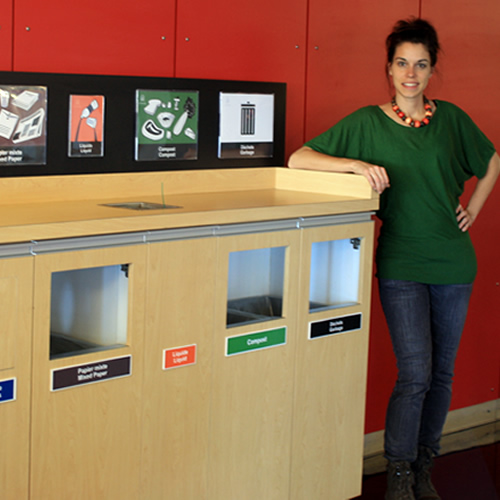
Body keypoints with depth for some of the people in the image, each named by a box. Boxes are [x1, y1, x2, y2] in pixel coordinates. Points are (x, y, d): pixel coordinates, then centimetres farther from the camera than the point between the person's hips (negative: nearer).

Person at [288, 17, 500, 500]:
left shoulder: (451, 118, 6)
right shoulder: (367, 123, -3)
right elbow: (297, 160, -8)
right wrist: (357, 163, -20)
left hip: (453, 262, 4)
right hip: (401, 264, -3)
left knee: (442, 372, 9)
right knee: (415, 373, -10)